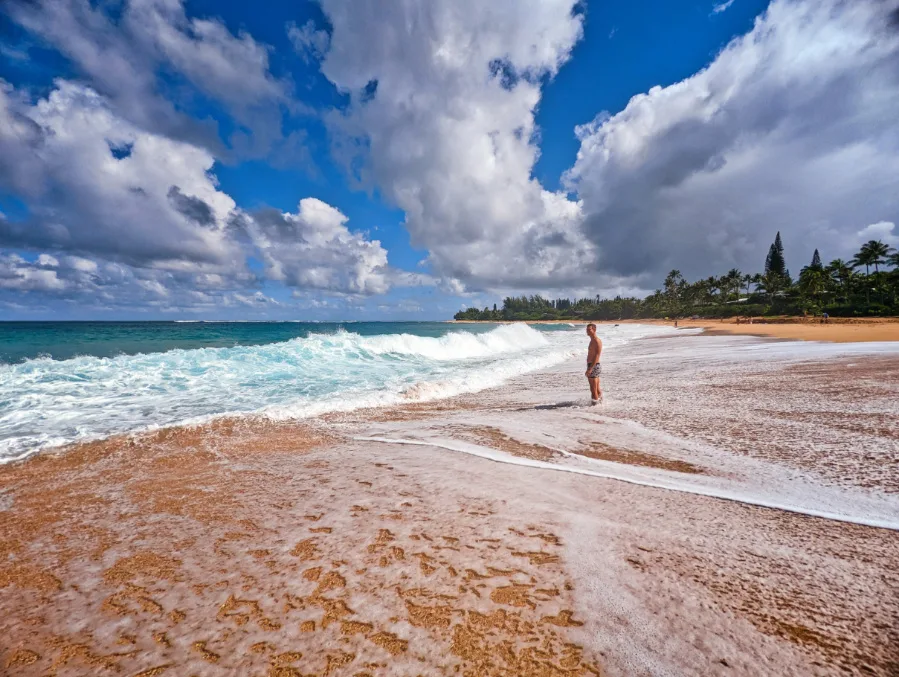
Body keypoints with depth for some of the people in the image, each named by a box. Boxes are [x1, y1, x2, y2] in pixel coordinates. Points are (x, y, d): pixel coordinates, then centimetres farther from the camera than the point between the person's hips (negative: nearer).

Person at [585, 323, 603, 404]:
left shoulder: (597, 341, -14)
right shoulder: (592, 341, 17)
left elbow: (597, 356, -21)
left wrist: (590, 369, -27)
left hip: (594, 366, -10)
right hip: (591, 366, 10)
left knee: (593, 389, -5)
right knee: (597, 389, 16)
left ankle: (595, 403, 0)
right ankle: (600, 401, 24)